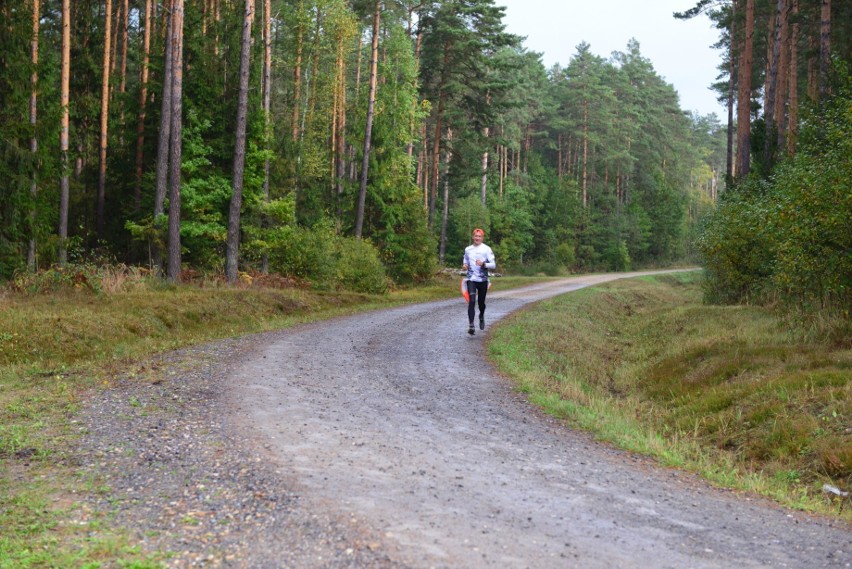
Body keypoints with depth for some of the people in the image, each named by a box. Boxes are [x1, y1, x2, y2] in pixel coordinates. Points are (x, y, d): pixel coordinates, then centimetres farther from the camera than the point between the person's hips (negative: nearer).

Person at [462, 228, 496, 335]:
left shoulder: (486, 249, -2)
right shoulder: (467, 249, 10)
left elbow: (493, 265, -5)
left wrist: (483, 264, -23)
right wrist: (464, 266, 1)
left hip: (483, 280, -1)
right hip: (471, 279, 1)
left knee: (481, 302, 10)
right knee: (472, 301, -16)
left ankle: (481, 316, 44)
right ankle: (471, 325, -20)